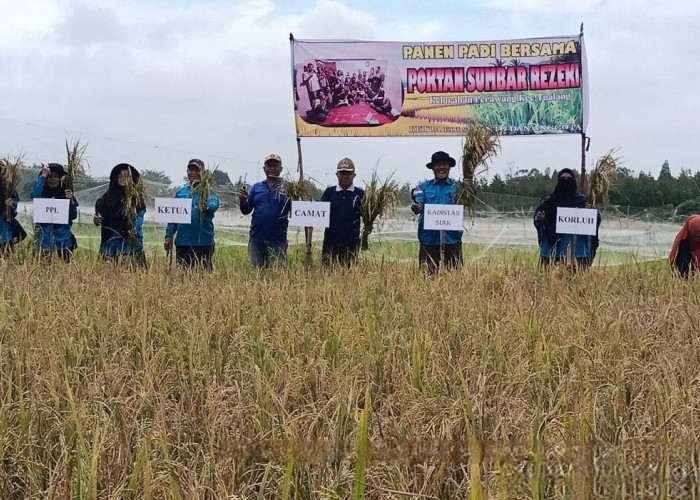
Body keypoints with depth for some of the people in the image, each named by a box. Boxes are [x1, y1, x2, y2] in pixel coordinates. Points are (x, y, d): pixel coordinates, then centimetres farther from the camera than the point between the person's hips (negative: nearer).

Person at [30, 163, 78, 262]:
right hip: (44, 231, -1)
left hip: (63, 234, 1)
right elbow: (34, 195, -20)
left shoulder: (65, 193, 8)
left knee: (67, 260, -4)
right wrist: (43, 176, -15)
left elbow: (74, 216, 5)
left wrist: (71, 200, -11)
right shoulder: (42, 192, 5)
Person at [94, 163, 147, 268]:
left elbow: (140, 216, -5)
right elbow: (100, 211, 12)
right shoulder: (110, 195, 14)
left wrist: (135, 229, -23)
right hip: (111, 239, 3)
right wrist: (97, 219, -11)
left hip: (130, 239, -3)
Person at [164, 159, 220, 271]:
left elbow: (214, 204, -21)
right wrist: (168, 236, 9)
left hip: (203, 242, -4)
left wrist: (207, 207, -44)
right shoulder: (180, 192, 15)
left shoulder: (209, 191, 2)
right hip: (182, 242, 4)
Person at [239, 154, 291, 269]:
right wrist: (243, 201, -10)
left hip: (277, 239, -3)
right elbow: (246, 211, 10)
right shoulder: (256, 187, 11)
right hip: (256, 238, 3)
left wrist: (290, 198, -24)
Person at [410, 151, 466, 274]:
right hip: (429, 237, 1)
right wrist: (416, 208, -27)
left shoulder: (457, 186, 8)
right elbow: (419, 203, -2)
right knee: (428, 273, 2)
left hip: (451, 237, 0)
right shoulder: (424, 187, 10)